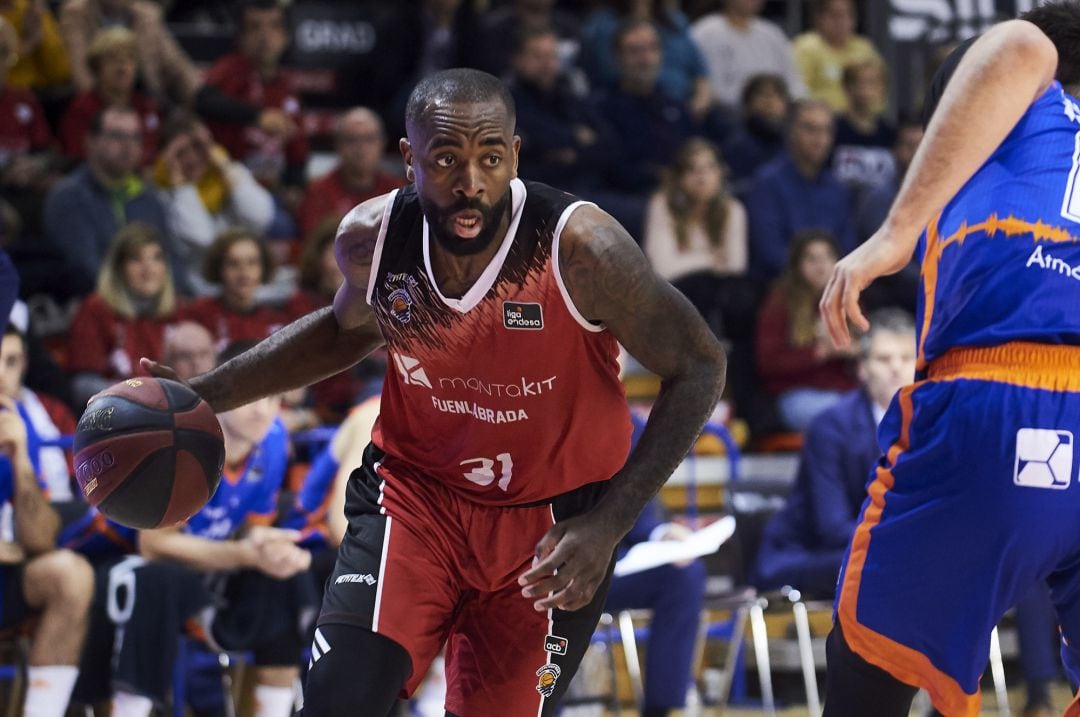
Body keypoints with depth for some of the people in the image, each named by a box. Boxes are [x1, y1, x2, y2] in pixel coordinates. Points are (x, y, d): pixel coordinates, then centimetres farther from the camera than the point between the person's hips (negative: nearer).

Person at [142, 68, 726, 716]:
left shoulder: (579, 248, -25)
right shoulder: (370, 238, -12)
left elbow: (698, 366, -14)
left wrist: (607, 527, -20)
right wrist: (205, 396, 4)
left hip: (551, 522, -2)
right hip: (414, 492, 2)